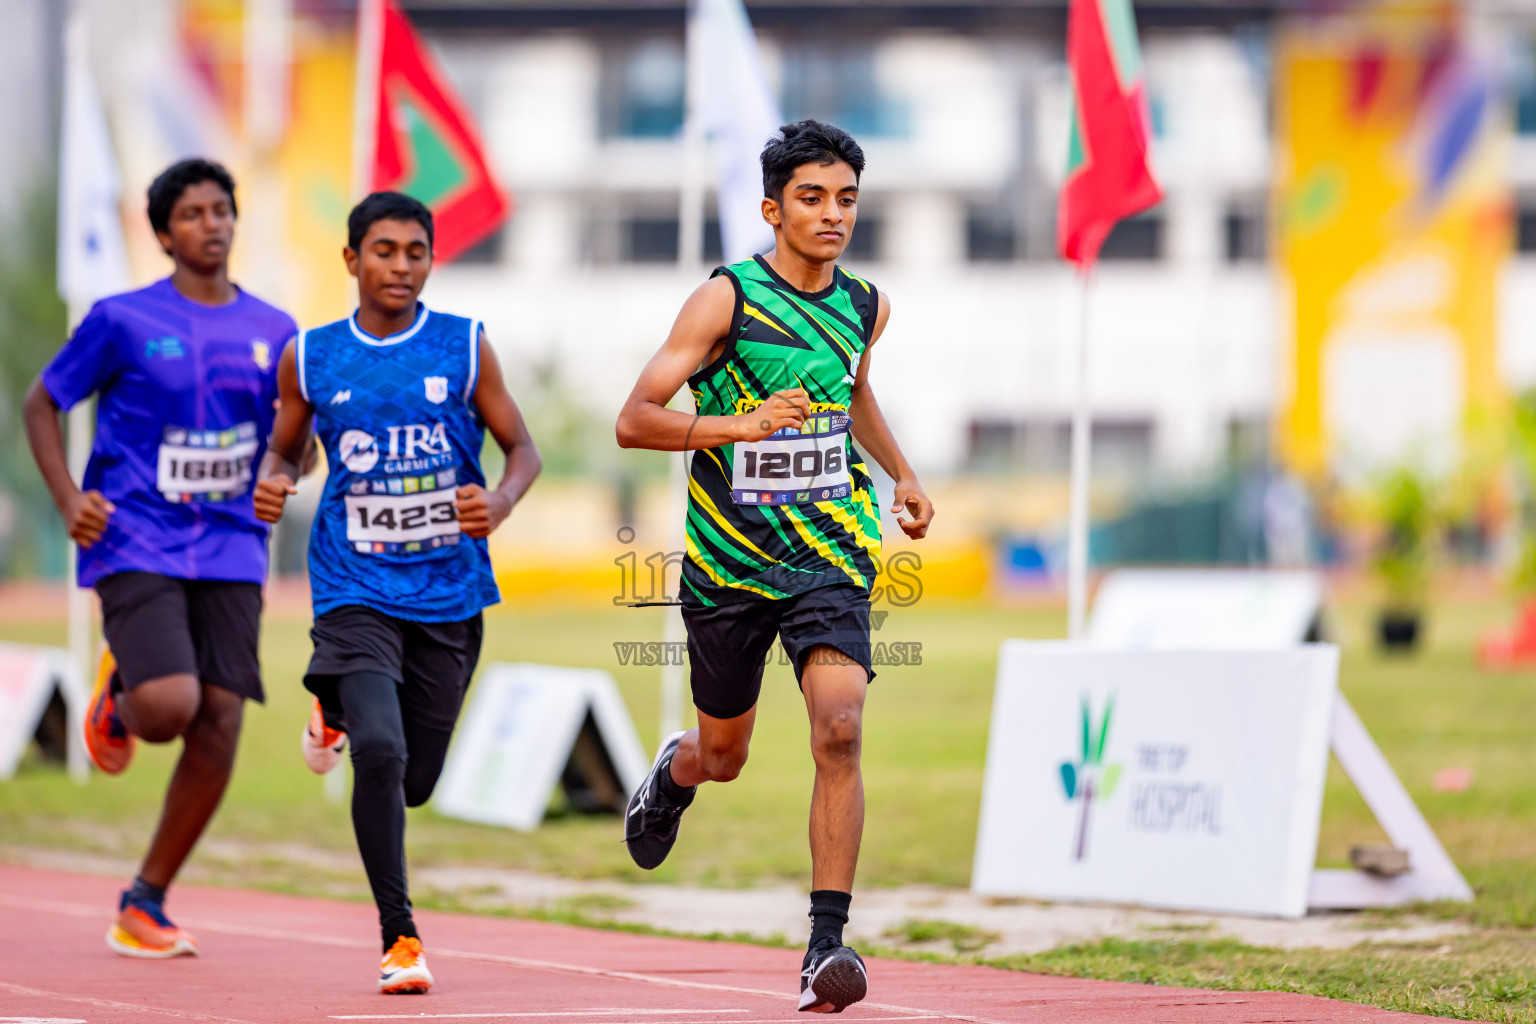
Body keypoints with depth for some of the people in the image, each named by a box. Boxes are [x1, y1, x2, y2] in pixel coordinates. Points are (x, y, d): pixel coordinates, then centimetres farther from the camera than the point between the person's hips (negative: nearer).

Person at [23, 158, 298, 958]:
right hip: (136, 546, -4)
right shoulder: (123, 321, -3)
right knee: (168, 705, -23)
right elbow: (42, 405, 6)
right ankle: (115, 700, 17)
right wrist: (69, 501, -8)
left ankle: (146, 904, 12)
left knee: (219, 727, -3)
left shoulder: (274, 333, 8)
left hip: (230, 552, 4)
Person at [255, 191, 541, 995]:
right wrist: (269, 485, -9)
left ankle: (339, 710, 45)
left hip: (450, 590, 1)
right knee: (380, 752, -22)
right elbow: (284, 450, 14)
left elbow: (523, 451, 3)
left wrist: (500, 502, -18)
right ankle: (399, 936, -10)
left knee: (415, 780, 9)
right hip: (355, 588, -1)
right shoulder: (310, 358, 1)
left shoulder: (464, 347, -1)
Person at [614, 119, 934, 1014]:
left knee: (839, 729, -19)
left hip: (830, 553, 2)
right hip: (729, 560, -2)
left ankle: (829, 941, -17)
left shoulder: (864, 307, 5)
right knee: (724, 754, 13)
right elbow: (635, 421, -15)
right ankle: (673, 775, 53)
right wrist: (740, 426, -27)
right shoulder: (727, 300, -10)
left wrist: (903, 473, 20)